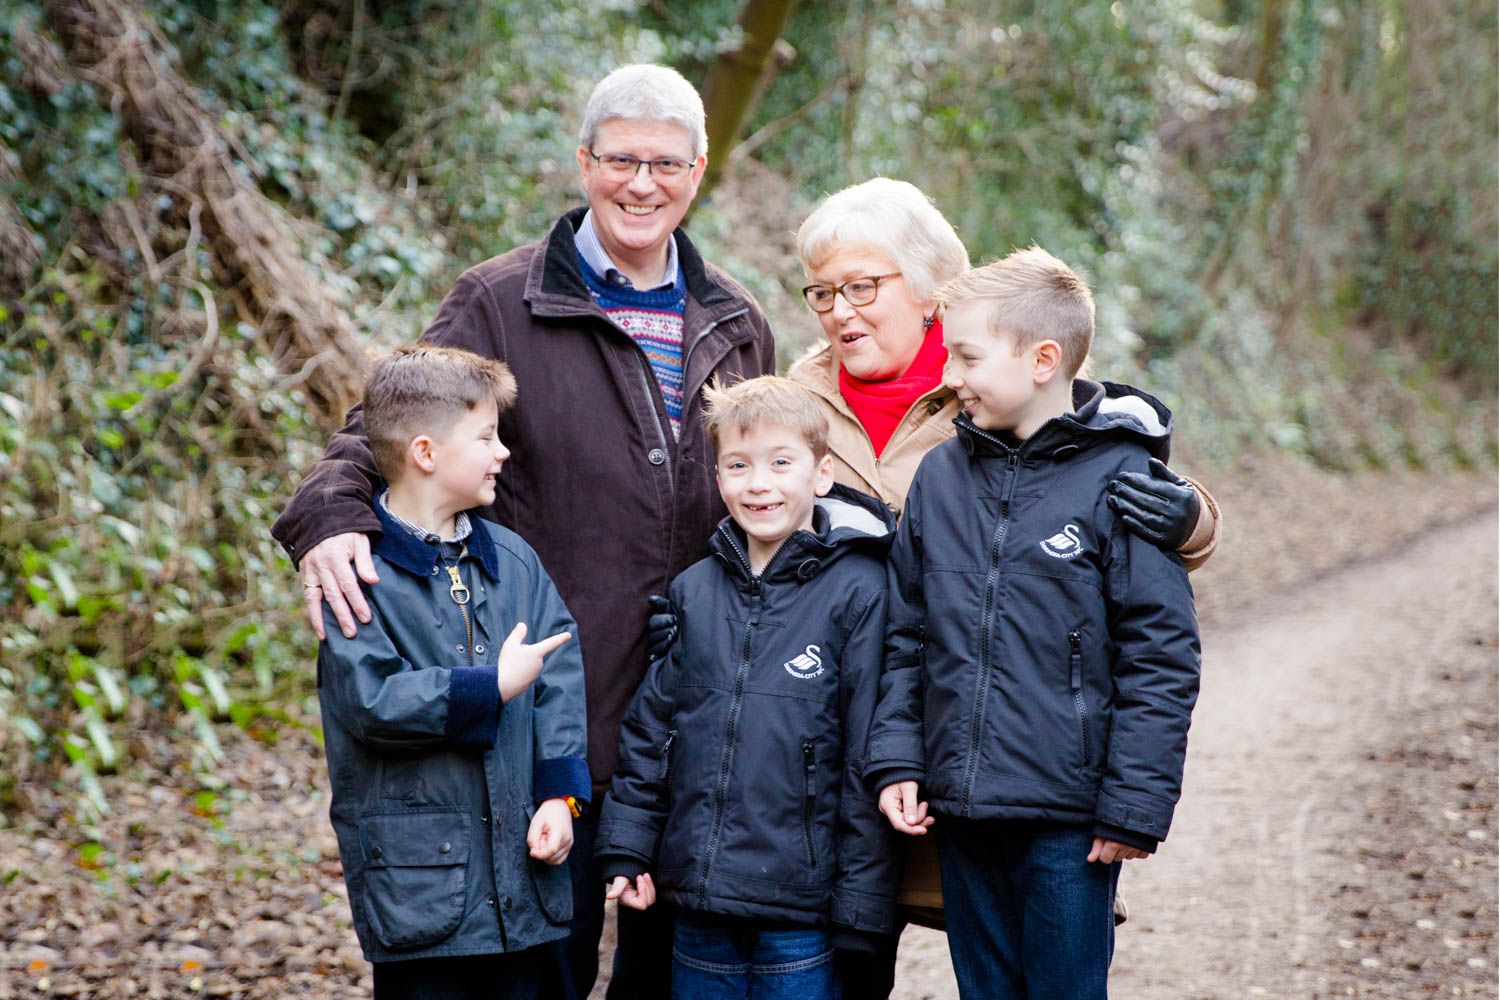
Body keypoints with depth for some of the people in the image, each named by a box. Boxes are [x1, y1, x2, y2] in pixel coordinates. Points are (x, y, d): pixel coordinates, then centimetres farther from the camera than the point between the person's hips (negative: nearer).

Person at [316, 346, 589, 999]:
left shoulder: (514, 560, 8)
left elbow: (560, 679, 7)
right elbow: (369, 700, -18)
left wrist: (560, 793, -4)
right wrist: (492, 686, -17)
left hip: (518, 864, 5)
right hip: (415, 873, -5)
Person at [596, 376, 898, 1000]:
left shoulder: (858, 590, -7)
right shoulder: (695, 591, 8)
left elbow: (869, 753, -7)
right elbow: (650, 724, 14)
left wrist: (859, 902, -8)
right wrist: (626, 849, 8)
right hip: (697, 903, 4)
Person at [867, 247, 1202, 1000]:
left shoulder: (1120, 478, -9)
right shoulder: (941, 475, 6)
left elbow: (1161, 656, -9)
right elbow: (905, 638, 12)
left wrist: (1134, 808, -11)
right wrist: (896, 761, 3)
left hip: (1068, 823, -5)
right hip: (960, 812, 5)